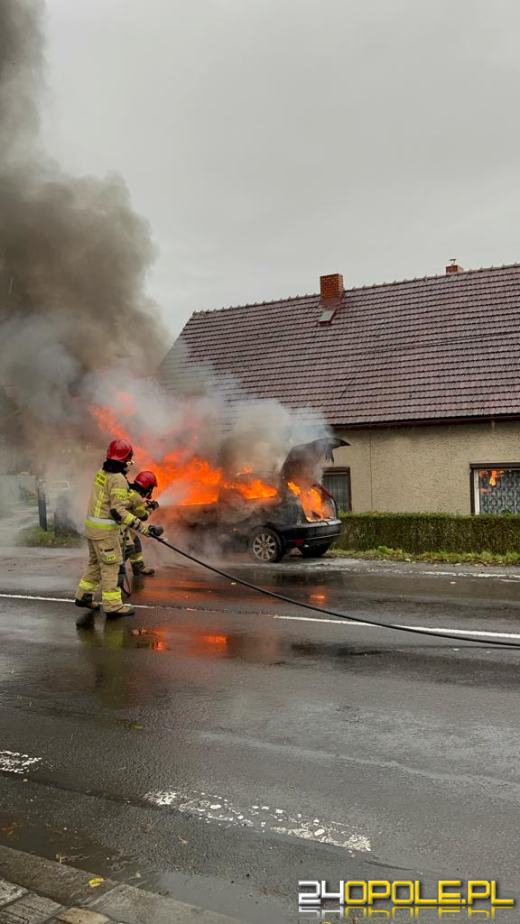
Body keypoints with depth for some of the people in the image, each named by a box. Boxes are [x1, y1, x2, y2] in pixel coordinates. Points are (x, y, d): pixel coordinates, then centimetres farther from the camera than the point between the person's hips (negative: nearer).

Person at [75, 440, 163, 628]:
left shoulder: (102, 472, 7)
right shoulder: (118, 480, -20)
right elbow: (119, 512, -25)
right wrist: (145, 528, -27)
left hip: (92, 526, 9)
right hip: (105, 530, -9)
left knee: (95, 562, 22)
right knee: (110, 566, 1)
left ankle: (83, 596, 32)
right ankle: (112, 606, 7)